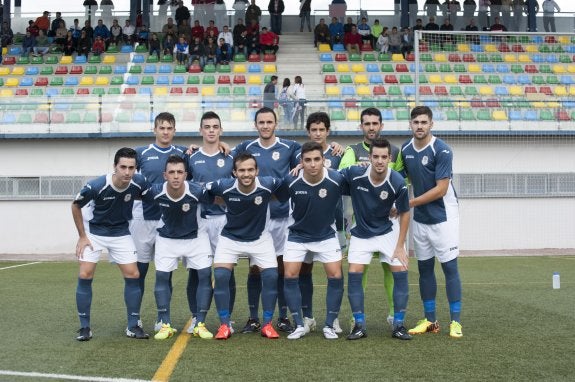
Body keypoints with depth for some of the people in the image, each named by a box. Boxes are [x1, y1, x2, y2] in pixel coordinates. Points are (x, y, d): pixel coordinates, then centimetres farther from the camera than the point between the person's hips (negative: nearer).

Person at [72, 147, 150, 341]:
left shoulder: (139, 183, -21)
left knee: (133, 275, -5)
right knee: (85, 276, -10)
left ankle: (133, 326, 6)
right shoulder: (96, 186, -28)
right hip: (94, 232, -2)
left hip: (121, 234, 2)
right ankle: (84, 327, 2)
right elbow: (75, 206, -9)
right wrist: (82, 236, -8)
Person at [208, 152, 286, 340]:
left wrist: (269, 199, -6)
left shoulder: (268, 185, -22)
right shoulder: (224, 186, -22)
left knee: (271, 276, -10)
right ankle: (225, 325, 0)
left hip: (260, 238, 0)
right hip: (230, 238, 0)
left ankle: (267, 324, 6)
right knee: (220, 276, -14)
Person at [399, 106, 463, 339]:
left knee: (449, 267, -3)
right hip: (419, 219, 6)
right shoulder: (405, 149, 2)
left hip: (443, 217, -6)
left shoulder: (441, 151, -16)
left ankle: (456, 321, 4)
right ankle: (430, 321, 17)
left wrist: (409, 203, -17)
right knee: (424, 268, 9)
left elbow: (441, 189, -19)